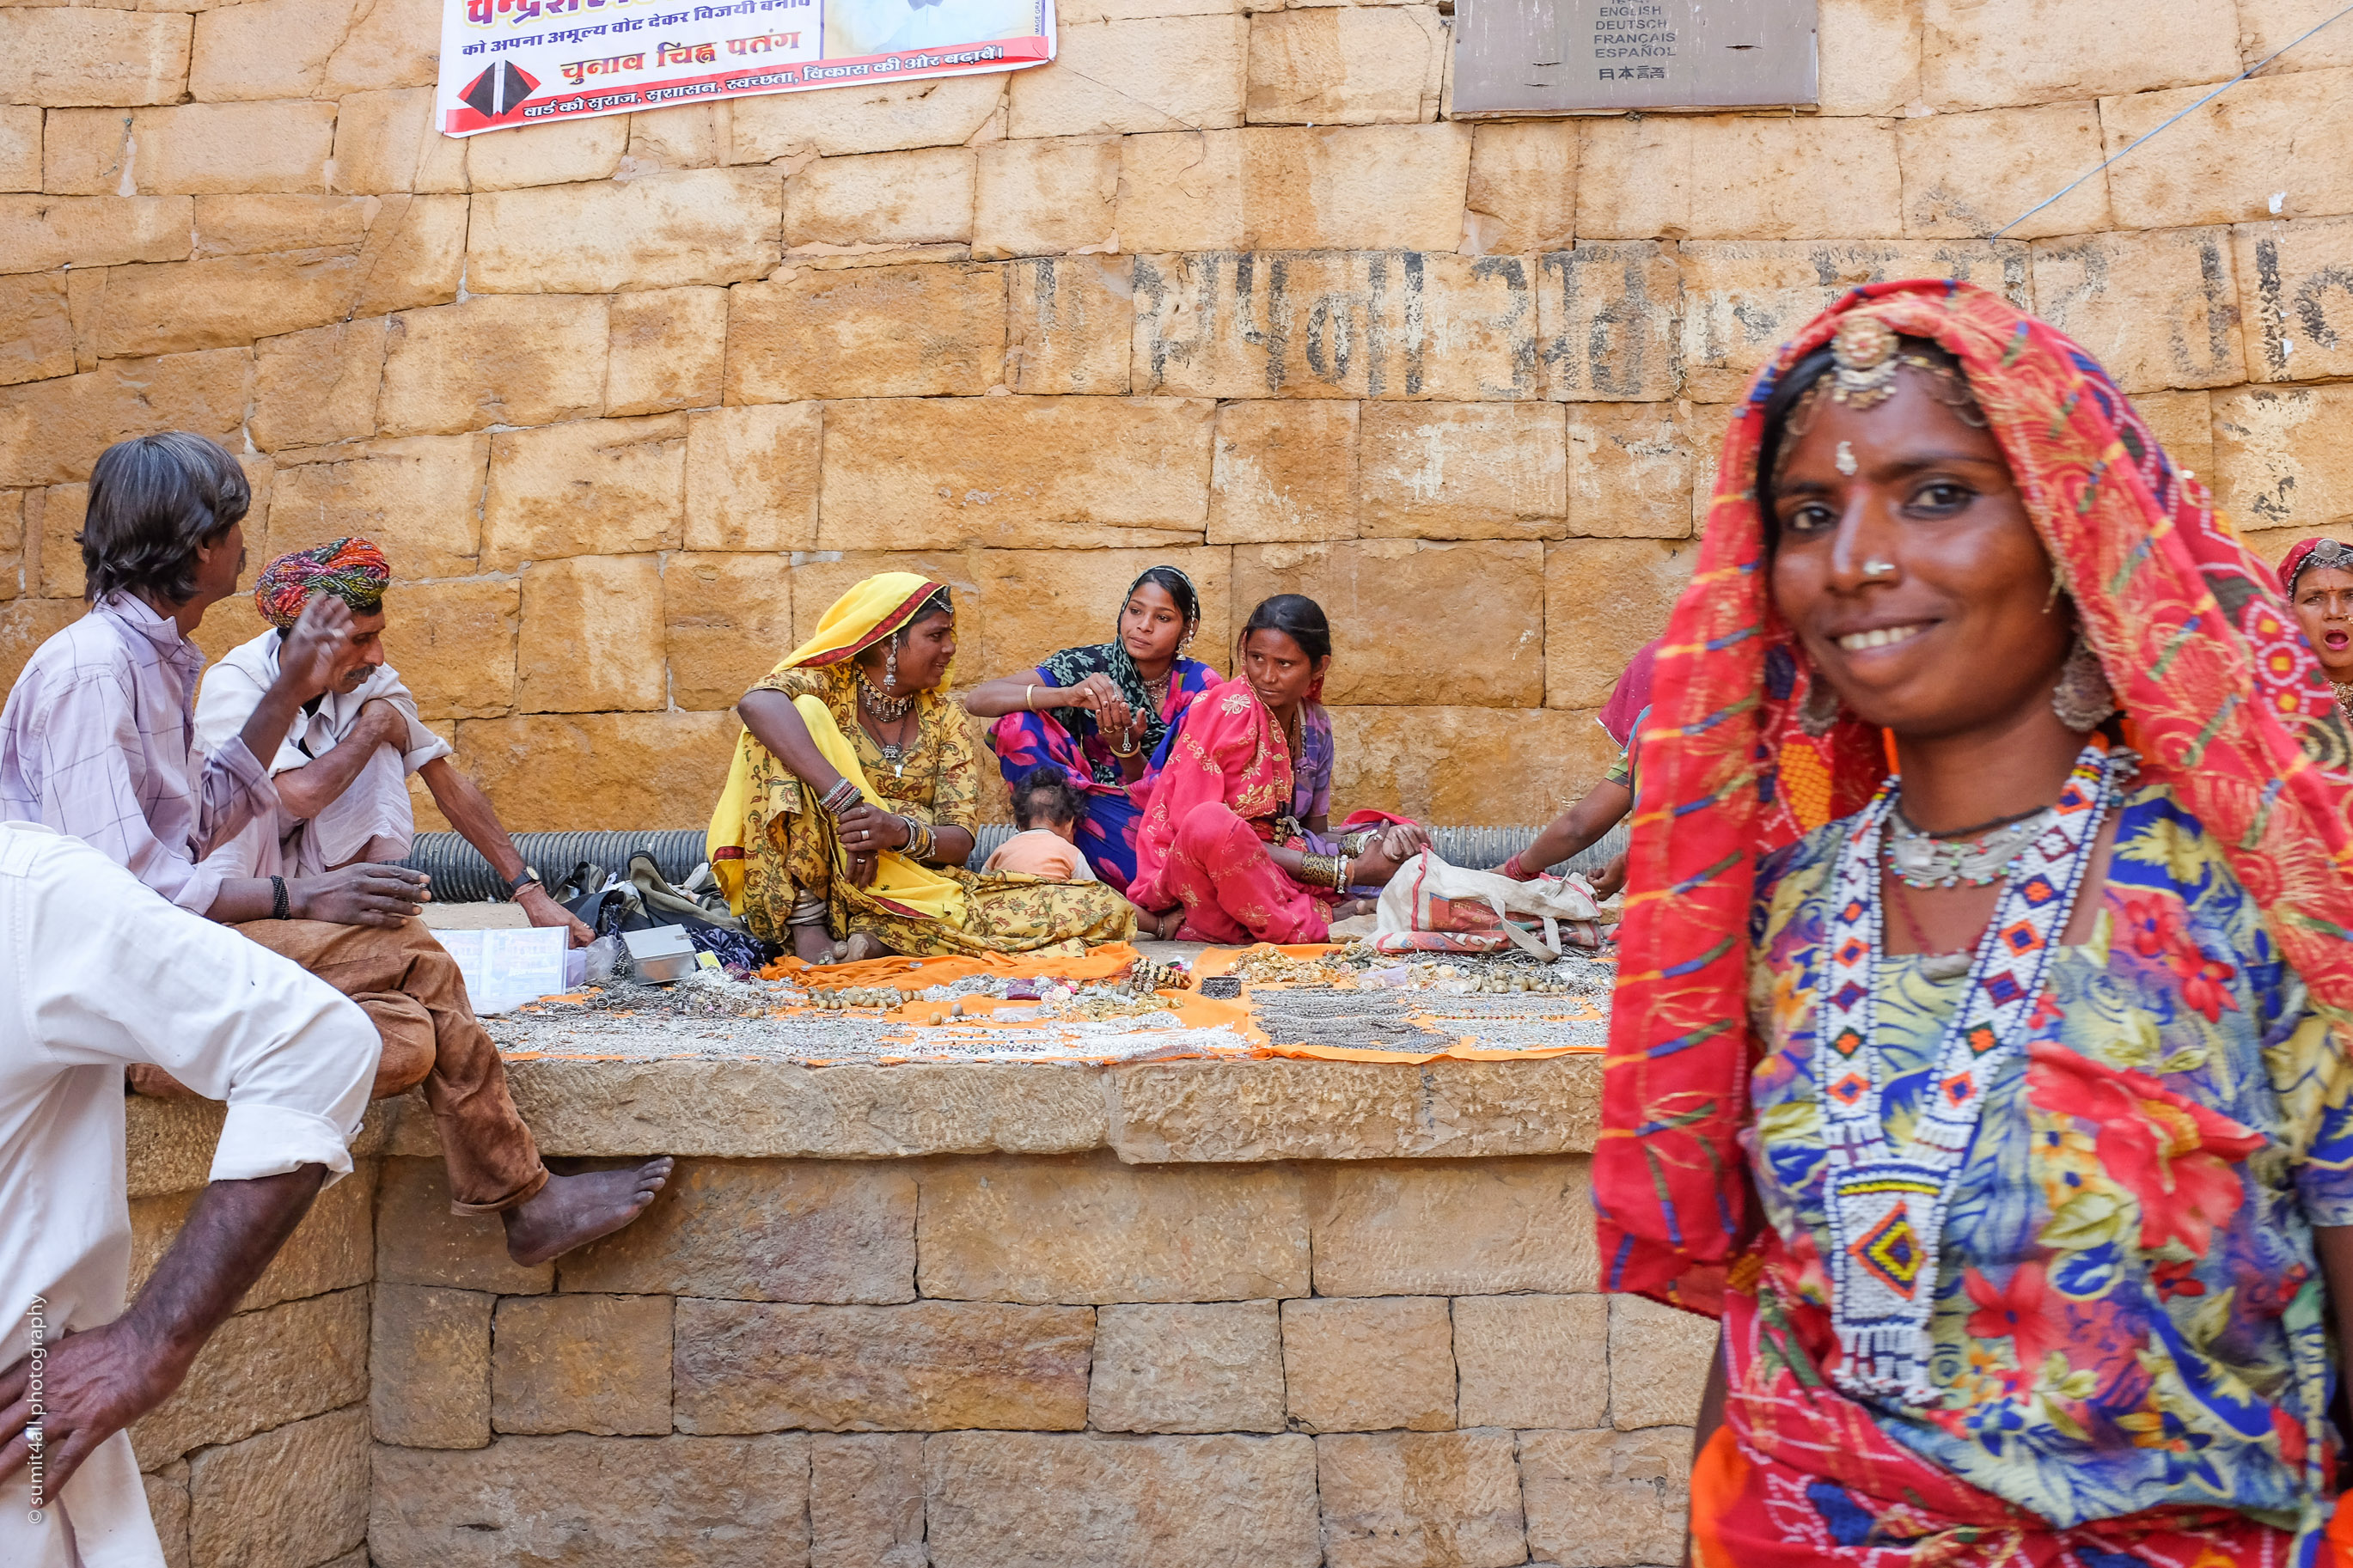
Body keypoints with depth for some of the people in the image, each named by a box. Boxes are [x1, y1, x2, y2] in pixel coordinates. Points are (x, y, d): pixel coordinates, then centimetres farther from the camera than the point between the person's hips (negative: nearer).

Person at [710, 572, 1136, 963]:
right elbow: (758, 704, -25)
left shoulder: (944, 716, 12)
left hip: (925, 890, 4)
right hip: (821, 883, -4)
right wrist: (847, 803, -36)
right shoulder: (828, 683, 1)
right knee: (803, 715, -21)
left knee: (1109, 911, -15)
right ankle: (807, 915, -23)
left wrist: (903, 833, -22)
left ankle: (880, 936, -21)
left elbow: (960, 841, 2)